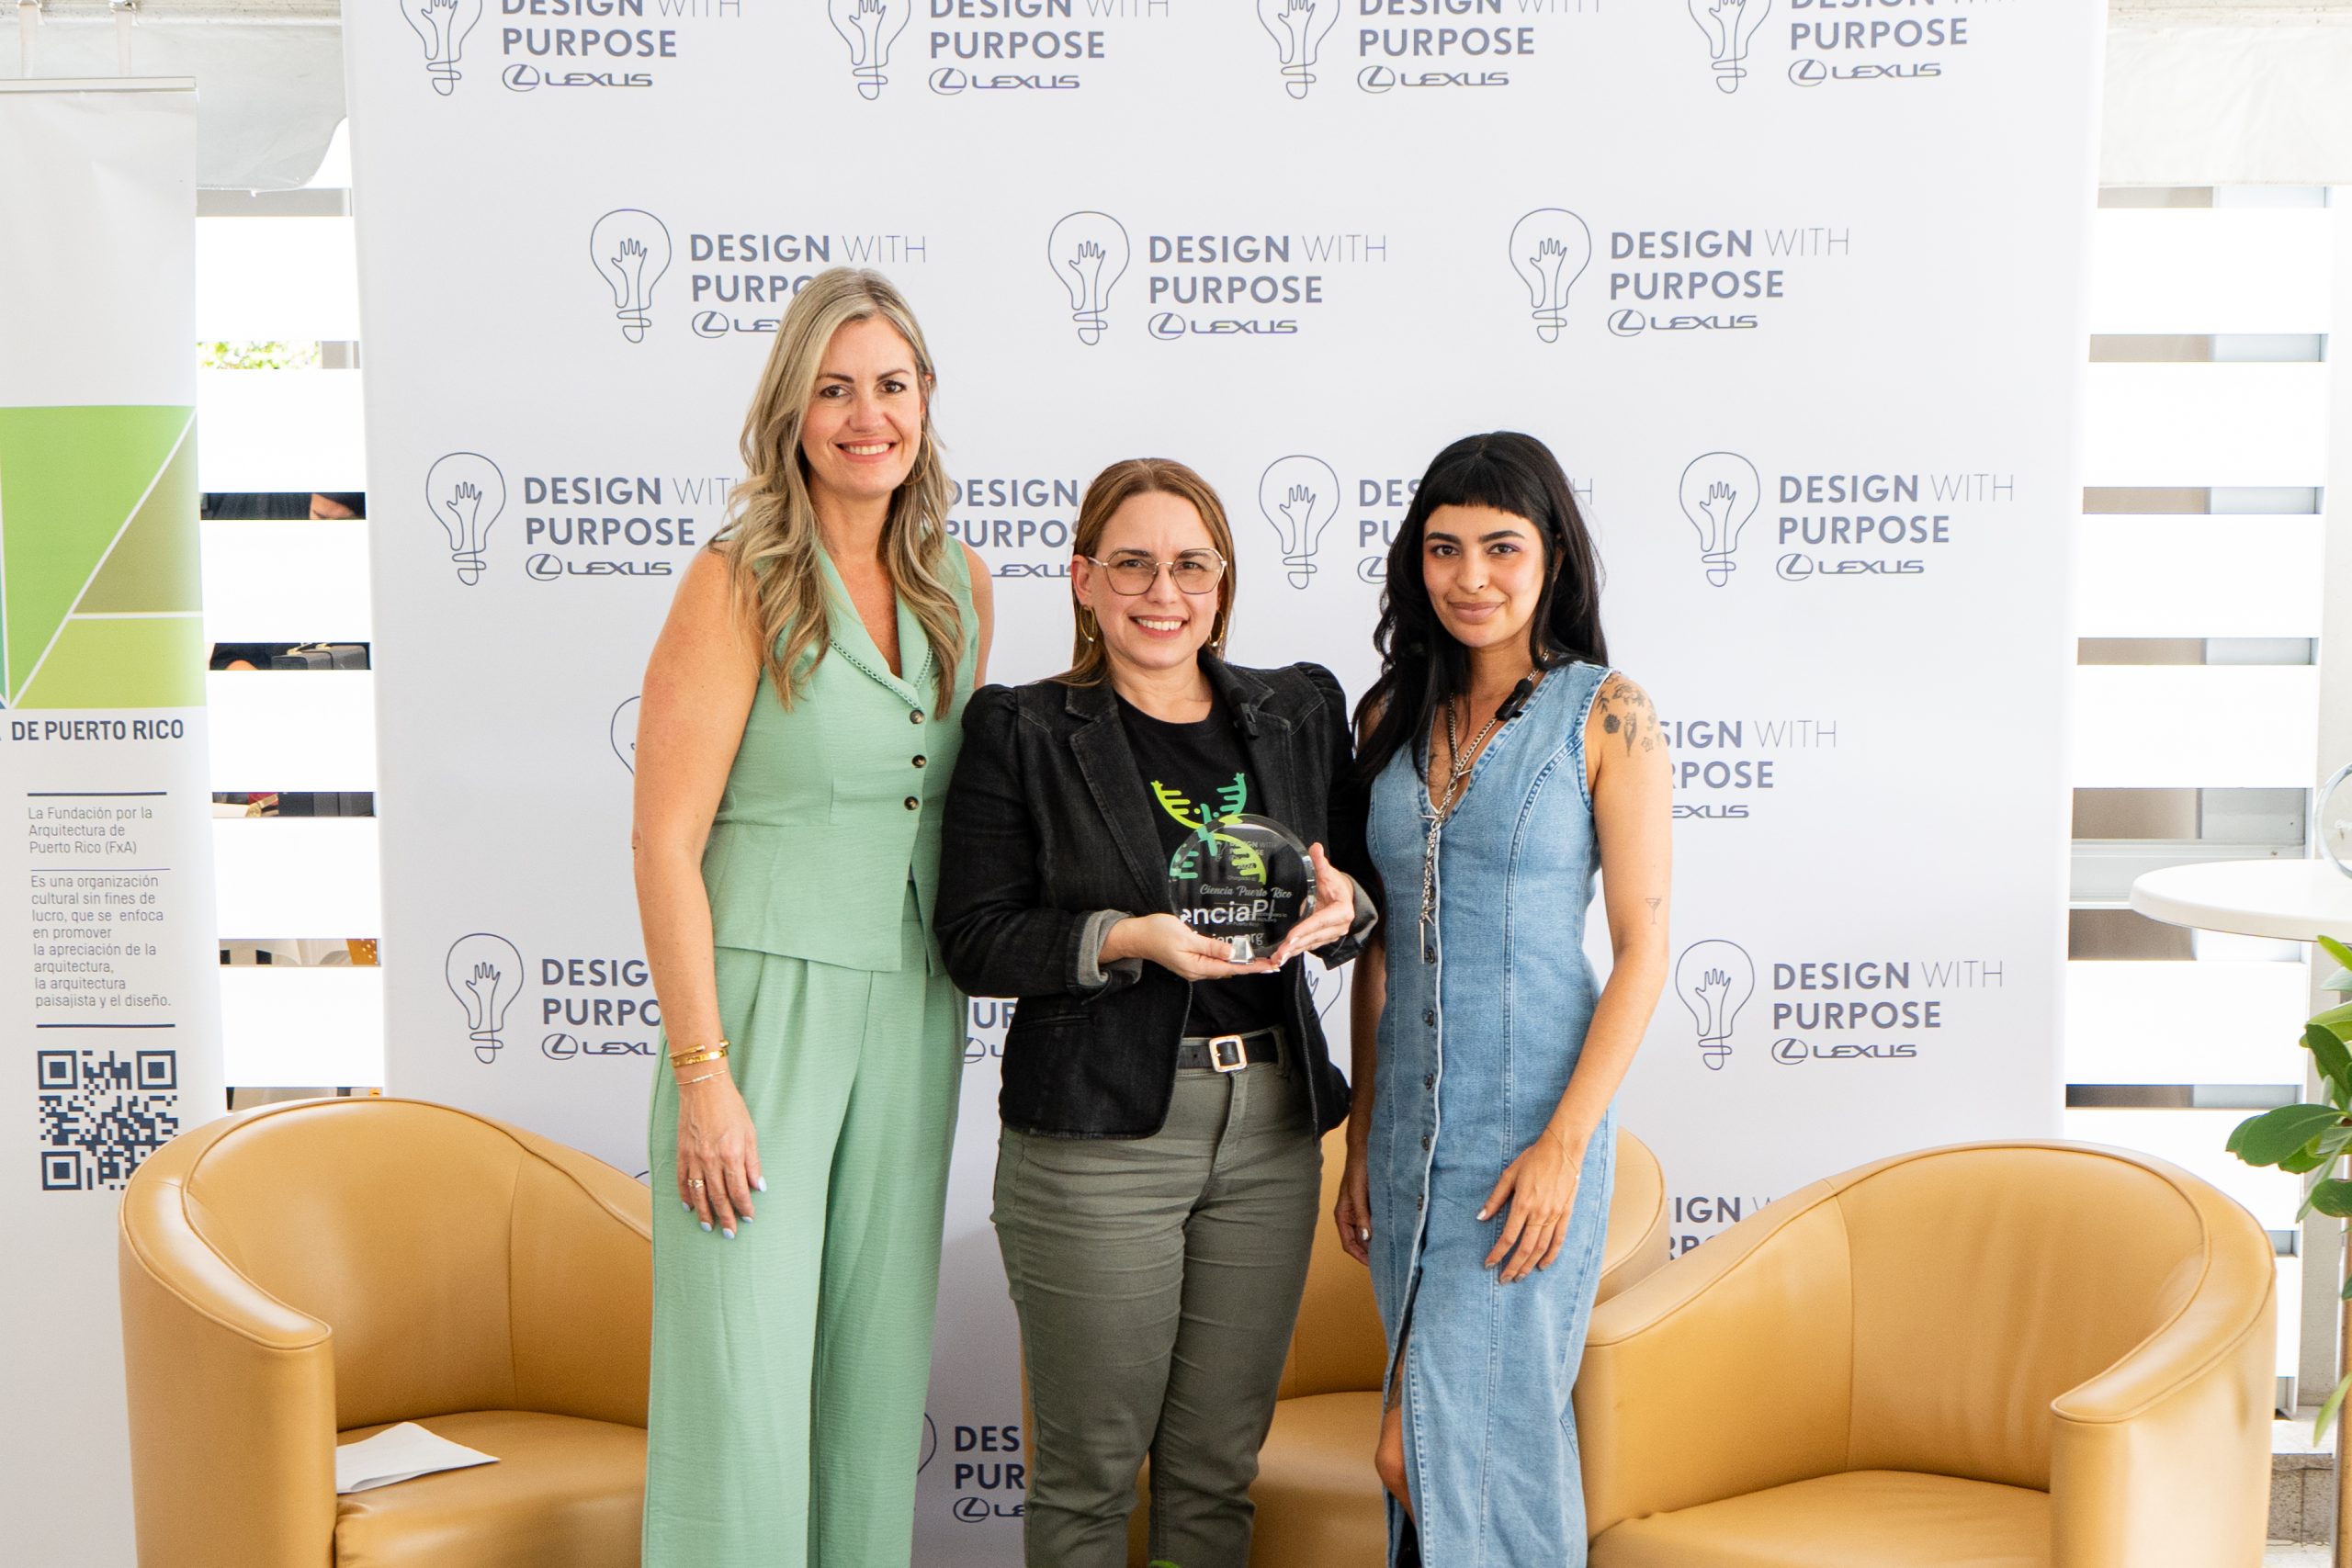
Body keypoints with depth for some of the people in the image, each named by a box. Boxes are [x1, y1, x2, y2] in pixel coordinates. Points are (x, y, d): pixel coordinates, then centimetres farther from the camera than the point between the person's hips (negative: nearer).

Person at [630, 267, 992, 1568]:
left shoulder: (958, 584, 8)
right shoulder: (741, 580, -9)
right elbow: (665, 841, -11)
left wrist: (956, 1009, 13)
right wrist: (702, 1073, -15)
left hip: (913, 1008, 6)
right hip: (767, 993, -5)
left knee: (879, 1354, 13)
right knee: (744, 1371, -2)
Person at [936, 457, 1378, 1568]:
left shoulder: (1301, 713, 10)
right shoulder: (1024, 732, -1)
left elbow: (1358, 900, 15)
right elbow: (974, 939, -5)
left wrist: (1341, 908, -8)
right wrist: (1132, 939, -19)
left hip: (1272, 1127, 4)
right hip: (1096, 1134, -3)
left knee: (1219, 1464, 12)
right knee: (1089, 1466, 5)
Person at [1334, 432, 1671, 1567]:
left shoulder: (1604, 714, -5)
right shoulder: (1394, 718, 9)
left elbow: (1643, 950, -8)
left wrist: (1564, 1143, -15)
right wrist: (1360, 1141, 11)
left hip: (1531, 1122, -5)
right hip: (1410, 1126, 5)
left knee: (1431, 1448, -5)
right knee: (1503, 1433, 12)